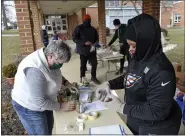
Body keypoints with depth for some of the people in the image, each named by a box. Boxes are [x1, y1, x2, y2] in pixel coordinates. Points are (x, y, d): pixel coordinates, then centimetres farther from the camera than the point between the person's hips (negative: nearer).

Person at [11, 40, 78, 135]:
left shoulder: (50, 60, -12)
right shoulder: (35, 69, -38)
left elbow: (56, 74, 10)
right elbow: (40, 101, -33)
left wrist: (66, 82, -7)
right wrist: (61, 107, -21)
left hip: (44, 101, 8)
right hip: (28, 107, -8)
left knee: (49, 127, 25)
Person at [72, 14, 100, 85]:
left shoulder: (93, 29, 8)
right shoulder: (78, 28, -5)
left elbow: (96, 38, 16)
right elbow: (74, 38, -11)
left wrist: (95, 43, -6)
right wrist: (84, 43, -21)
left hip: (92, 50, 4)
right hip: (83, 50, -4)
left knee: (94, 63, 5)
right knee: (83, 65, 7)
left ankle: (93, 77, 22)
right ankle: (82, 77, 25)